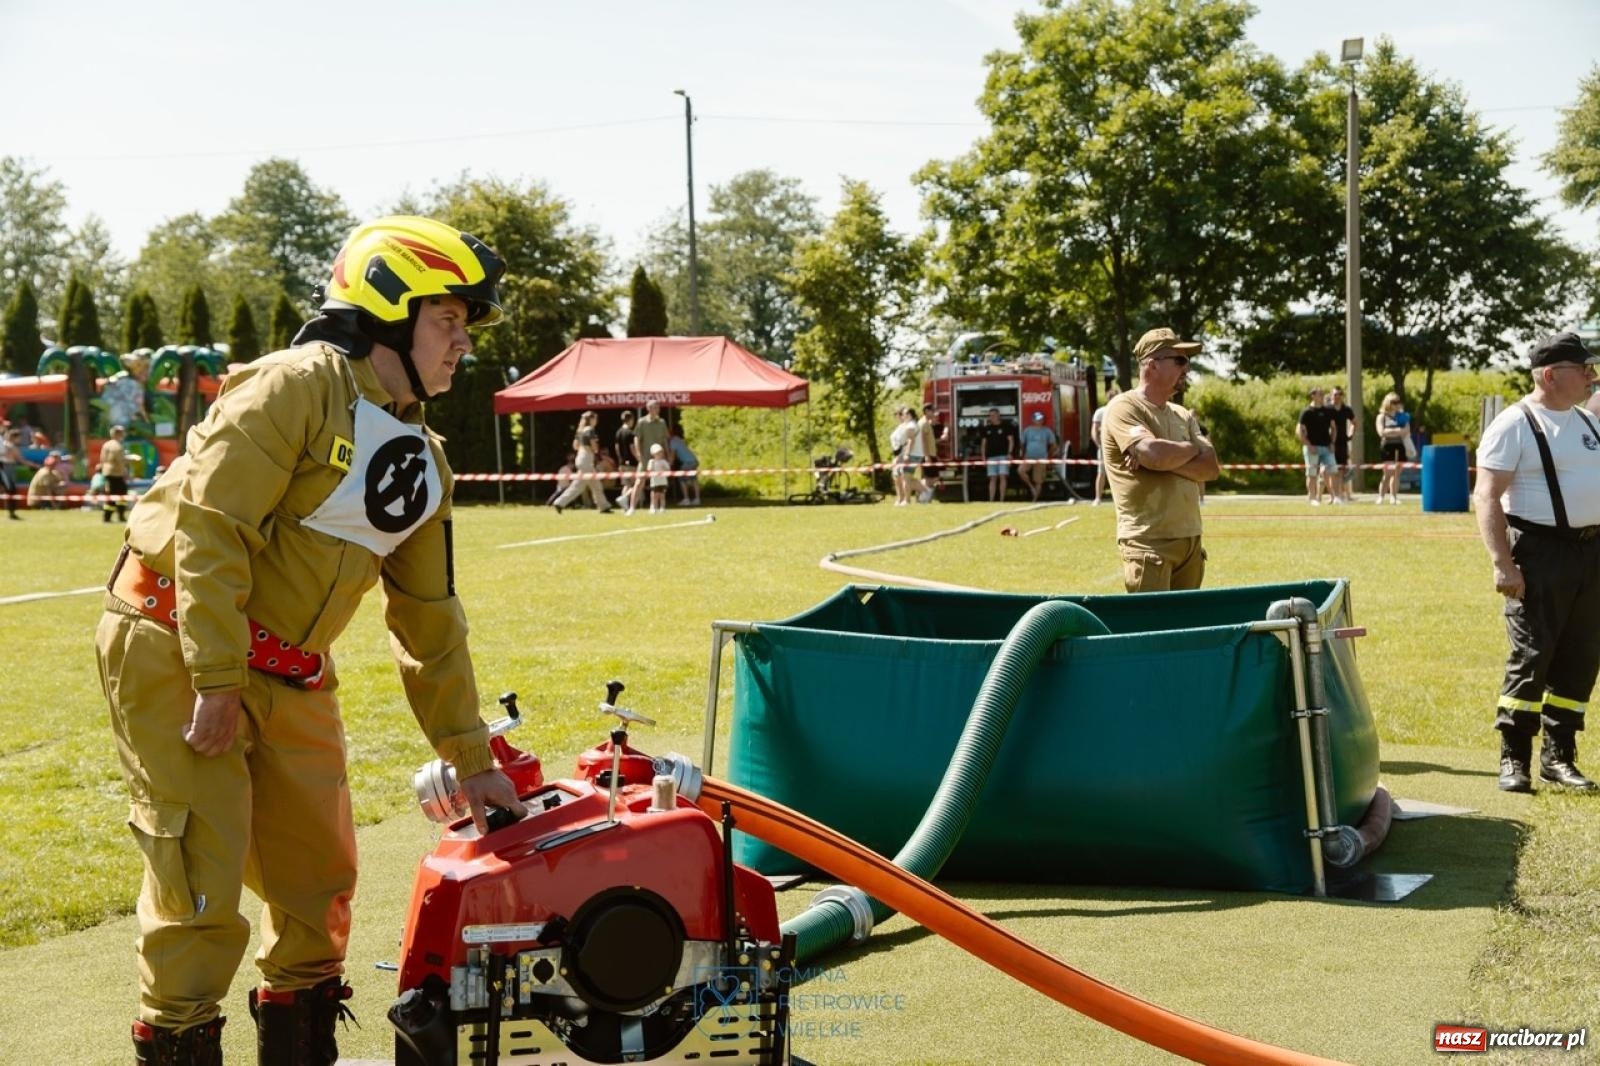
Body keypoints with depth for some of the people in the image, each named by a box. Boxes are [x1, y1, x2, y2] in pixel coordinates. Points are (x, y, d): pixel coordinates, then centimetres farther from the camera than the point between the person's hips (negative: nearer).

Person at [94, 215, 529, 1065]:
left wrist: (469, 756, 15)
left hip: (288, 681, 8)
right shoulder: (299, 387, -14)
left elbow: (428, 619, 16)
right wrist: (216, 680, -25)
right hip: (177, 651, -8)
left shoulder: (423, 461, 12)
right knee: (203, 886, -9)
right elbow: (210, 525, -21)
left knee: (319, 881, 13)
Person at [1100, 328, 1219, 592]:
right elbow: (1154, 453, -23)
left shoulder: (1183, 416, 17)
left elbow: (1211, 468, 4)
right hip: (1148, 542, -8)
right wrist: (1191, 449, -2)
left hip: (1190, 539, 8)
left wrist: (1168, 458, -13)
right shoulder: (1124, 408, -7)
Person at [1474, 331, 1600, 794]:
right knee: (1532, 656, -6)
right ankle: (1514, 759, 3)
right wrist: (1502, 564, -22)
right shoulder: (1514, 425, -11)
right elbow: (1487, 495, -15)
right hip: (1540, 552, -7)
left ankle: (1558, 755, 19)